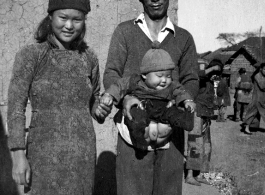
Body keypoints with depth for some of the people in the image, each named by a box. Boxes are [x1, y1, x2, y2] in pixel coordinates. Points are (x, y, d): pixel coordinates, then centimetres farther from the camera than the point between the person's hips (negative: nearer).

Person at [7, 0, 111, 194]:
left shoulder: (89, 57, 5)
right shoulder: (30, 55, -6)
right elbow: (16, 107, -7)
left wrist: (101, 110, -3)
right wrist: (18, 156, -13)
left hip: (84, 153, 3)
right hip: (45, 153, -3)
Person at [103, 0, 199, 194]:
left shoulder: (184, 38, 14)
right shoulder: (124, 31, 9)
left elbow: (191, 80, 8)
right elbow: (111, 74, 1)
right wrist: (124, 97, -20)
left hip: (170, 129, 2)